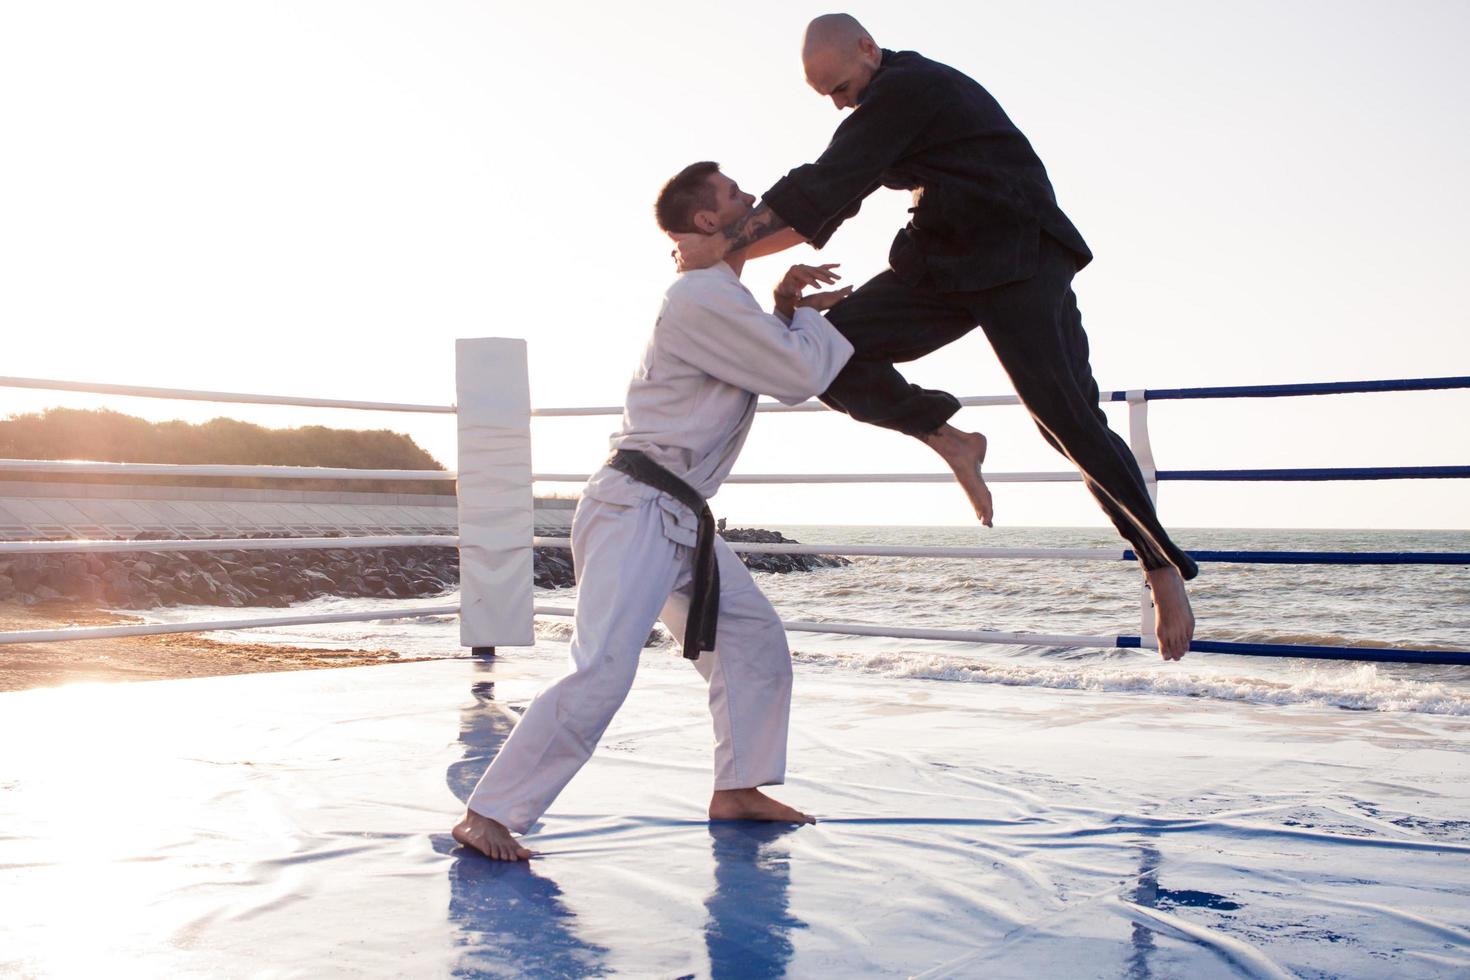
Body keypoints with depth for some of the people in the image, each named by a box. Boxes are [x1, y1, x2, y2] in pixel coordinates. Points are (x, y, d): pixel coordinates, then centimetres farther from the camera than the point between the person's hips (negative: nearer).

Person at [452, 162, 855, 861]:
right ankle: (486, 816, -12)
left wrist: (786, 307, 6)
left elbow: (774, 358, 22)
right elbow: (799, 377, -13)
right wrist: (819, 313, 4)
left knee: (755, 641, 12)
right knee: (603, 672, -18)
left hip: (681, 517, 11)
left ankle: (736, 790, 23)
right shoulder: (700, 297, -15)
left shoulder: (720, 297, 18)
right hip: (636, 510, -11)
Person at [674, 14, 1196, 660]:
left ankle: (1163, 566, 0)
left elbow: (824, 185, -21)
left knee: (1068, 419, -12)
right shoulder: (893, 99, 16)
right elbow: (820, 211, 17)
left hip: (1019, 259, -9)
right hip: (946, 265, 9)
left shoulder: (903, 90, -13)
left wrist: (725, 242, -20)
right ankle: (950, 443, 3)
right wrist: (729, 250, 8)